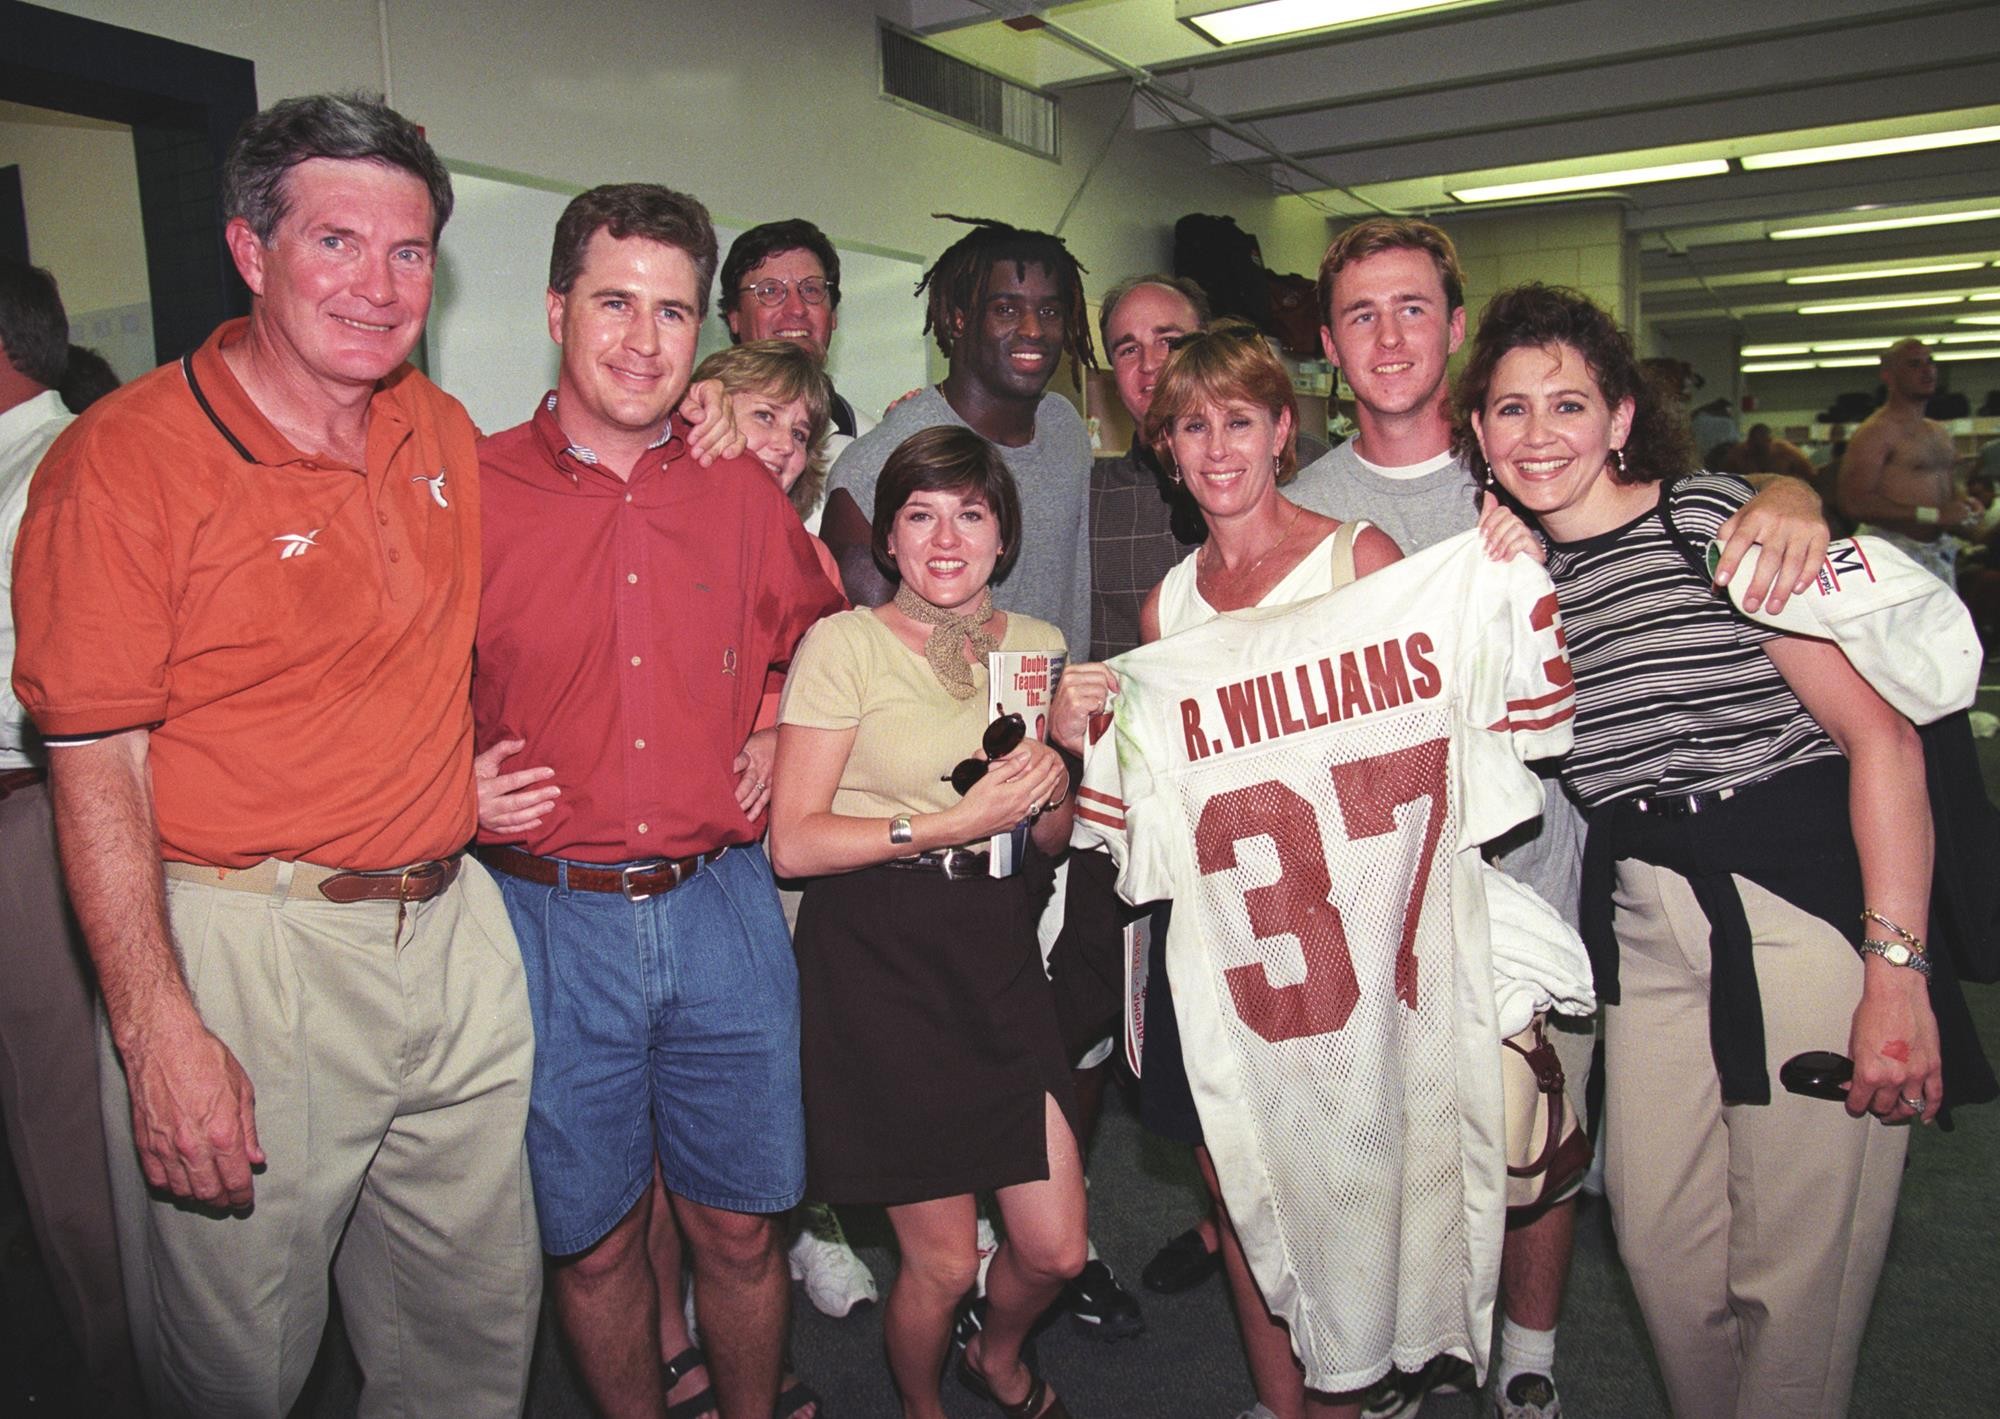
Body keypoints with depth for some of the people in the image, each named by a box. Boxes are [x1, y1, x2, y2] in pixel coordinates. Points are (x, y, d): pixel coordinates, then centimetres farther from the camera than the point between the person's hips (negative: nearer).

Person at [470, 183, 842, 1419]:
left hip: (723, 906, 2)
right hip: (548, 915, -1)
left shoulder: (743, 492, 3)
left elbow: (820, 641, 19)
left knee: (741, 1222, 15)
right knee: (593, 1233, 15)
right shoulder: (467, 492, -4)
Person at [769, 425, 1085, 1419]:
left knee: (1055, 1249, 7)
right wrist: (951, 824, -20)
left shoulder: (1036, 645, 9)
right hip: (877, 956, -5)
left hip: (999, 953, 5)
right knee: (942, 1261, 5)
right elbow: (792, 842, -13)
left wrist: (1051, 791, -6)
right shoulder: (845, 642, -7)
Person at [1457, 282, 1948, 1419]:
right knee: (1661, 1245, 10)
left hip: (1806, 902, -5)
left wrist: (1896, 969, -17)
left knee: (1795, 1272, 1)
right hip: (1645, 928, 5)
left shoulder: (1715, 517, -7)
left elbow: (1881, 734, -12)